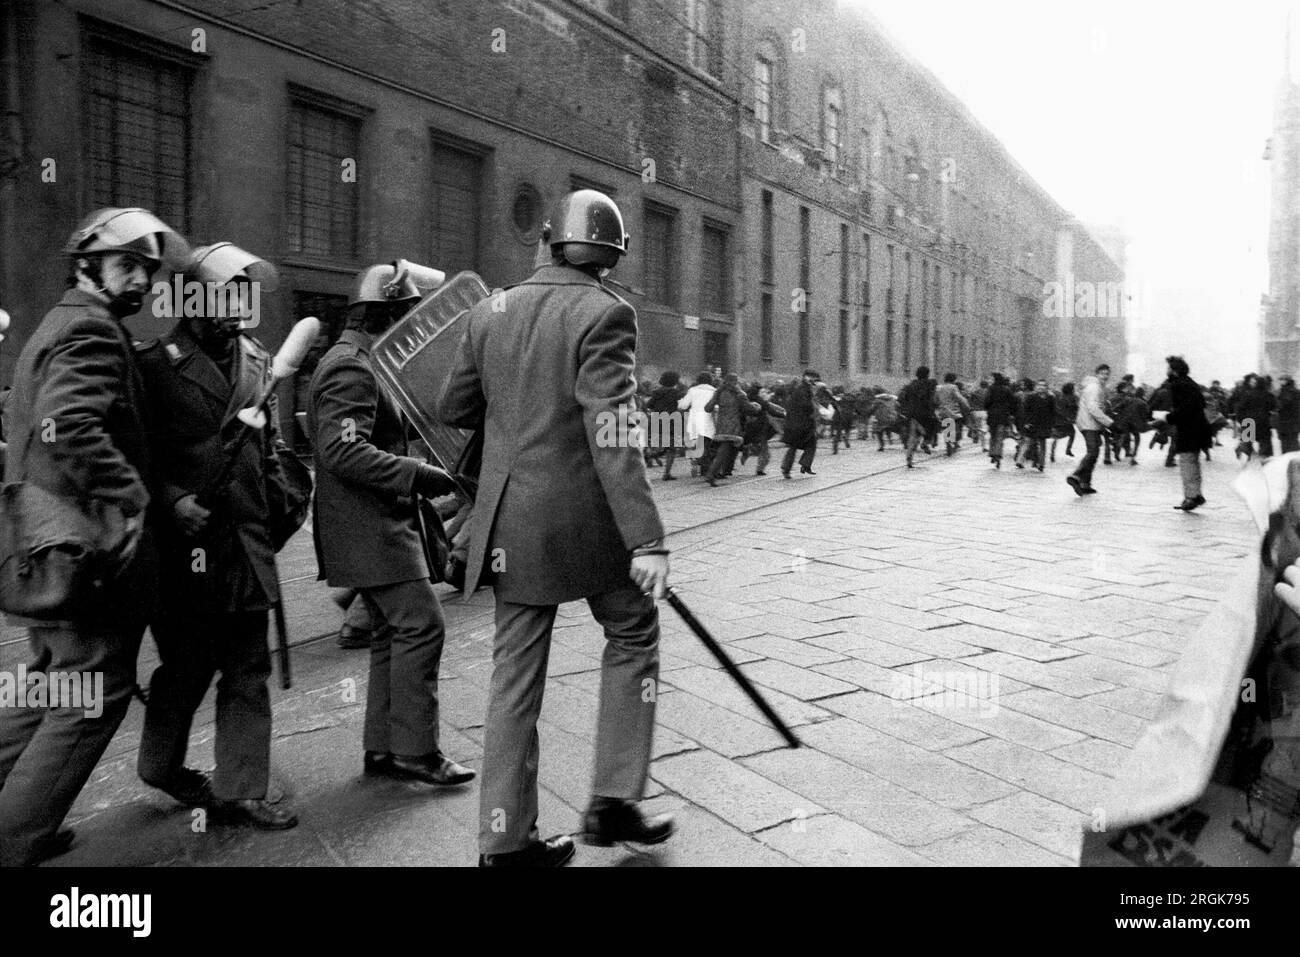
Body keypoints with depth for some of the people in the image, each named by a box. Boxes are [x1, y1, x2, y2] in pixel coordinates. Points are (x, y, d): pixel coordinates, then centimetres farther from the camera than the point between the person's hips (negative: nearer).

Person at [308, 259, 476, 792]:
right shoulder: (350, 368, -15)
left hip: (381, 525, 11)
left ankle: (381, 748, 20)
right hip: (371, 526, -11)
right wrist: (417, 474, -25)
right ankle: (415, 750, -1)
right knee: (421, 624, -10)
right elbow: (343, 452, -25)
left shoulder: (366, 364, 20)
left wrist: (415, 474, 18)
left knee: (394, 629, 13)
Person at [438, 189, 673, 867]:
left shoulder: (491, 312, 6)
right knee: (632, 635, 17)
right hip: (585, 516, -5)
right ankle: (613, 802, 17)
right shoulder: (605, 314, -11)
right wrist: (646, 538, -22)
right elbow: (610, 433, -21)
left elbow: (452, 411, 13)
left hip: (510, 520, 5)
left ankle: (506, 839, 20)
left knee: (516, 670, 12)